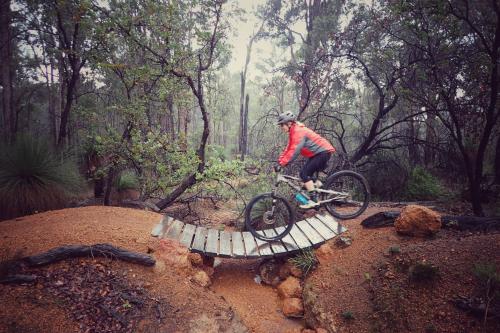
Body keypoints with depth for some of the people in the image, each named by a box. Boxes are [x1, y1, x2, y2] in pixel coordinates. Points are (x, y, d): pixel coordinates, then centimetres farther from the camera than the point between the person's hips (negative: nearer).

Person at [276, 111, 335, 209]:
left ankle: (313, 200, -13)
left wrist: (282, 164, -30)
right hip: (317, 153, 10)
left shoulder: (298, 131, -22)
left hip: (323, 152, -10)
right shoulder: (293, 132, 9)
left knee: (304, 174, -15)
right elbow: (289, 148, 9)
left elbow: (294, 150, -29)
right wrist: (280, 160, 1)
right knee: (306, 174, 7)